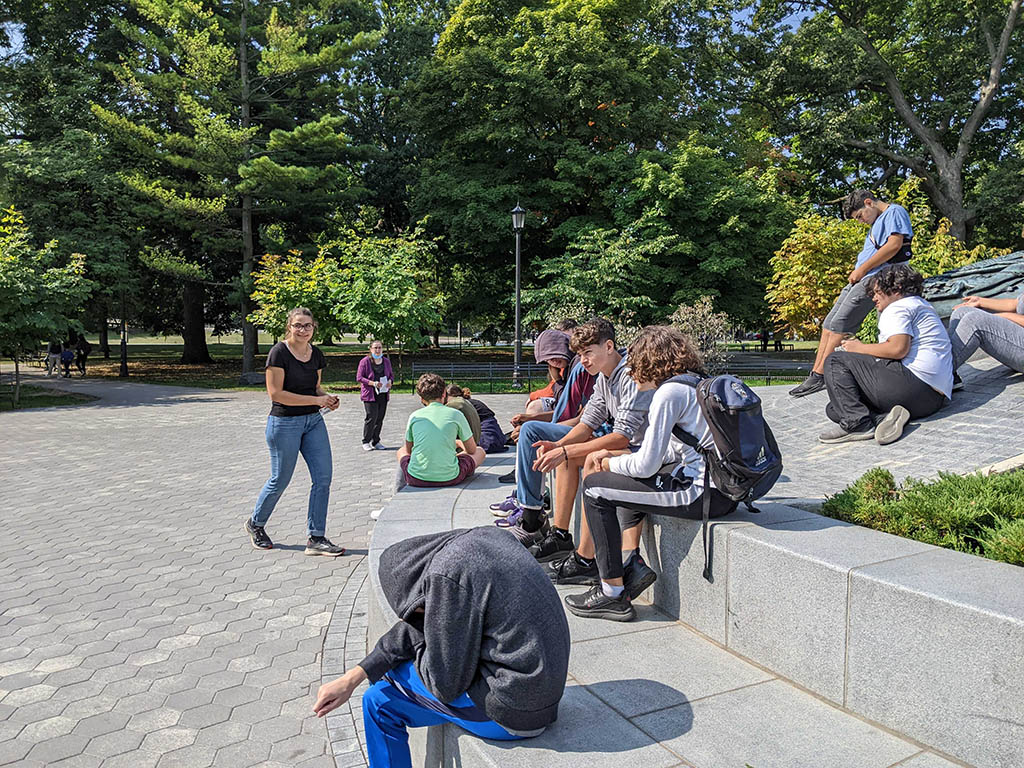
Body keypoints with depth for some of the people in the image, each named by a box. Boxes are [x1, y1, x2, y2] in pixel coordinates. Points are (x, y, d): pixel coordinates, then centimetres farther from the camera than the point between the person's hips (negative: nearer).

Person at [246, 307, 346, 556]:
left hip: (313, 421, 6)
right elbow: (276, 393, -18)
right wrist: (316, 400, -20)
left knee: (323, 477, -1)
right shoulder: (279, 352, -13)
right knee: (280, 480, 7)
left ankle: (316, 539, 9)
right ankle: (255, 524, 34)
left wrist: (327, 398, -5)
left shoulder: (316, 355, 7)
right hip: (284, 422, -6)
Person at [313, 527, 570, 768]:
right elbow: (422, 625, 10)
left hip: (510, 714, -9)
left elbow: (446, 684, -14)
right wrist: (353, 677, 5)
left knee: (380, 700, 7)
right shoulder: (482, 537, 5)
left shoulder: (447, 576, -21)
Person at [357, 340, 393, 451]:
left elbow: (391, 374, 21)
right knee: (371, 417, -10)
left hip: (383, 394, 5)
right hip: (370, 394, -5)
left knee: (380, 418, 5)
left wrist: (390, 381, -3)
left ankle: (376, 442, 16)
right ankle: (366, 442, 3)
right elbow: (359, 377, -6)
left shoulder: (386, 361, 12)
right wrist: (372, 383, -18)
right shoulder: (365, 361, -4)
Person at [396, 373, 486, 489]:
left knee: (401, 451, 34)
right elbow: (471, 450, 12)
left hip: (417, 479, 2)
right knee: (480, 452, 23)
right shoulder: (456, 414, 2)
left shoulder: (415, 416, 7)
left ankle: (400, 487, 23)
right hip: (449, 478, -2)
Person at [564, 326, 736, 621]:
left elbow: (647, 464, -16)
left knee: (595, 486, -4)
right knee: (626, 477, 28)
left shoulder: (670, 391, -14)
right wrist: (617, 457, 14)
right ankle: (633, 561, 19)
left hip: (706, 493, -10)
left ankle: (613, 595, 2)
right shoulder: (697, 383, 15)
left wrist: (610, 464, 4)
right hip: (725, 487, 10)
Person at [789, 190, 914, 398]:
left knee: (839, 325, -14)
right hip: (859, 280, 10)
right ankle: (815, 374, 3)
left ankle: (819, 377, -13)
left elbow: (895, 244, -16)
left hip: (873, 280, -10)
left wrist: (862, 269, -13)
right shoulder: (877, 223, 26)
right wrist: (857, 273, 9)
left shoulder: (895, 212, -2)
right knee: (828, 324, 3)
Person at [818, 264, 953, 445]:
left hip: (914, 380, -10)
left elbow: (898, 349, -18)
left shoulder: (898, 307, -2)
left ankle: (857, 422, -20)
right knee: (834, 408, 9)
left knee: (836, 361, -5)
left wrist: (860, 348, -3)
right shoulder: (922, 306, 32)